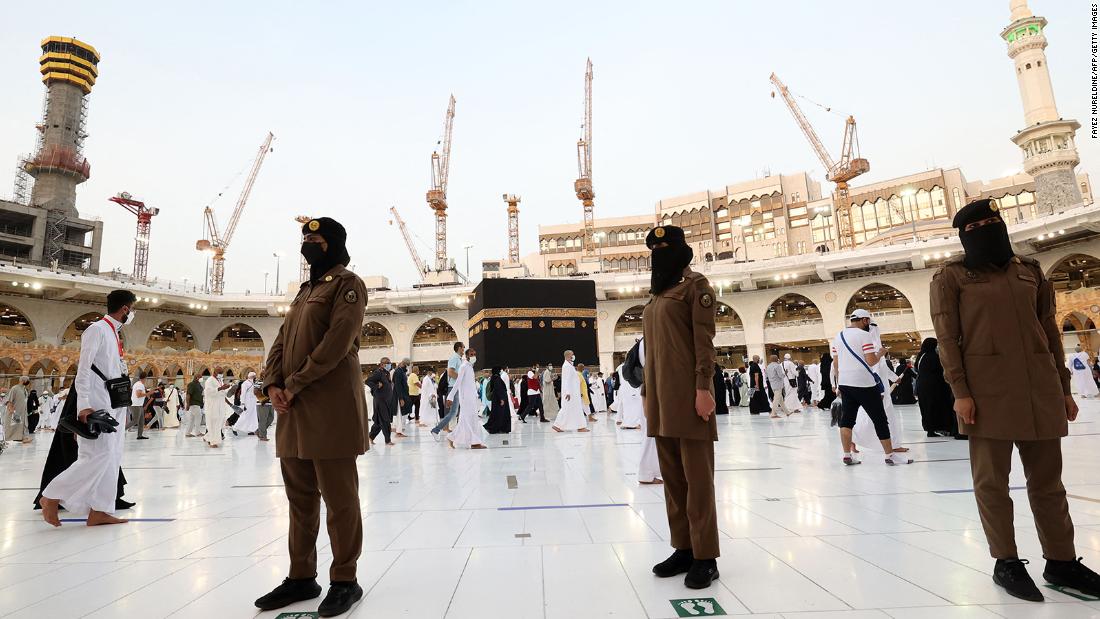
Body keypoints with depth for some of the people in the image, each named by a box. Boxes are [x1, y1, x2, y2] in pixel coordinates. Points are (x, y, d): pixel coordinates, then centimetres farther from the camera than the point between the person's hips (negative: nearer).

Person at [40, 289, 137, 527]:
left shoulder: (113, 333, 17)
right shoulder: (97, 329, -10)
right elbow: (83, 369, -16)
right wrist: (83, 405, -23)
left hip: (114, 407, 9)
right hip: (97, 407, -9)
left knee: (111, 458, 7)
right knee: (97, 456, -11)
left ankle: (98, 511, 11)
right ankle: (51, 497, 5)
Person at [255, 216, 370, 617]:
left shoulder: (347, 283, -3)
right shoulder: (306, 290, 23)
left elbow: (338, 341, -15)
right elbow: (281, 342, 18)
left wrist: (295, 385, -13)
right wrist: (273, 385, 1)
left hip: (330, 409, -8)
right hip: (293, 409, 9)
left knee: (339, 500, 0)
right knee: (300, 500, 15)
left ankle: (344, 581, 13)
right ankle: (301, 577, 27)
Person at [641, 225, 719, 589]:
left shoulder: (695, 285, -2)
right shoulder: (657, 296, 20)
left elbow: (704, 339, -11)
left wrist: (703, 387, -18)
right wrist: (647, 393, 19)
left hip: (687, 393, -8)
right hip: (660, 396, 8)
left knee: (697, 476, -2)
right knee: (672, 476, 11)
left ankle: (705, 557, 7)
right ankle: (683, 548, 21)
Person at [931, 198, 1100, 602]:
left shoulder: (1029, 270, 14)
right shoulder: (951, 276, 0)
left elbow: (1050, 331, 15)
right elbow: (946, 337, -6)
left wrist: (1063, 387, 12)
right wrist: (960, 392, -12)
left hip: (1039, 384, 5)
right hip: (986, 387, -4)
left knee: (1047, 477, 12)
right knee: (991, 478, 2)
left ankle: (1061, 561, 25)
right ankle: (1006, 562, 15)